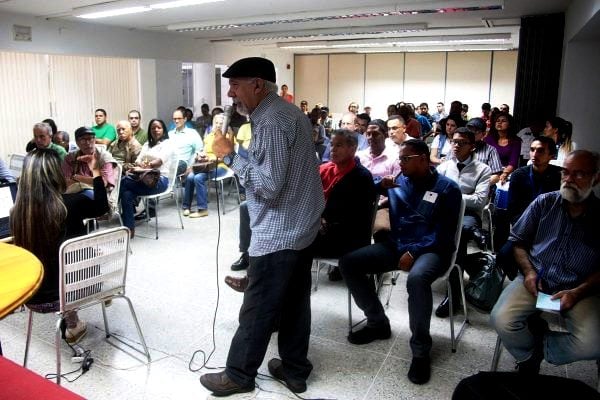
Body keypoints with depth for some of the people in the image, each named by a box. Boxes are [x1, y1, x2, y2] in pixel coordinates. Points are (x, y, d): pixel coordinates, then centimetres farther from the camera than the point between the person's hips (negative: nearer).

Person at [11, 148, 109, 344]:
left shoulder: (17, 212, -12)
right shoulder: (74, 203, -20)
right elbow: (101, 207, 4)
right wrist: (96, 172, 11)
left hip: (34, 298, 3)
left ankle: (72, 325, 44)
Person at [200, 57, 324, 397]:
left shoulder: (272, 122, -20)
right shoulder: (289, 112, 12)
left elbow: (269, 186, -25)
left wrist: (232, 155, -17)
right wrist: (235, 155, 11)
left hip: (278, 235, -10)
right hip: (301, 228, 10)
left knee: (258, 310, 5)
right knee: (295, 302, 17)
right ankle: (295, 370, 31)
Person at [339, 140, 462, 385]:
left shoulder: (447, 188, -2)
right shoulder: (398, 182, 13)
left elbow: (444, 232, -10)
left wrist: (414, 252, -20)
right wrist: (380, 186, -6)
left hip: (430, 250, -5)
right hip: (395, 245, 6)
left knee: (417, 279, -39)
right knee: (348, 263, -11)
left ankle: (420, 350, -18)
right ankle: (378, 323, 6)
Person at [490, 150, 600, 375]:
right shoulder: (544, 203, 4)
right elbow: (517, 240, 10)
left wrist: (578, 293, -13)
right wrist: (528, 271, -5)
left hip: (580, 290, -1)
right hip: (535, 281, 1)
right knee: (501, 321, -24)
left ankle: (538, 347, 6)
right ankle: (528, 358, 10)